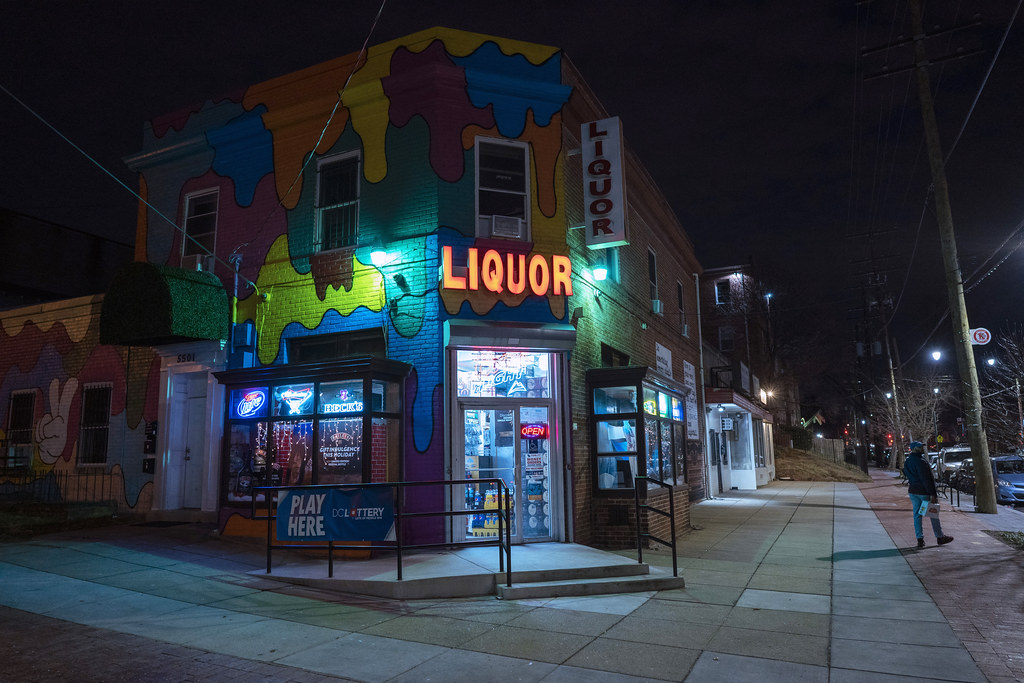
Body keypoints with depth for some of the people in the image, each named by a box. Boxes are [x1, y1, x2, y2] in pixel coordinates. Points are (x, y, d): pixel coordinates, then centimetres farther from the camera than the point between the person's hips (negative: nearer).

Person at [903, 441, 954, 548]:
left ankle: (919, 539, 10)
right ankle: (940, 537, 19)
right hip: (924, 491, -7)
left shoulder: (907, 461, 7)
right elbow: (927, 479, -20)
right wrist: (933, 495, -18)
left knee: (917, 515, 9)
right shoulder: (921, 462, -20)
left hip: (912, 491, 8)